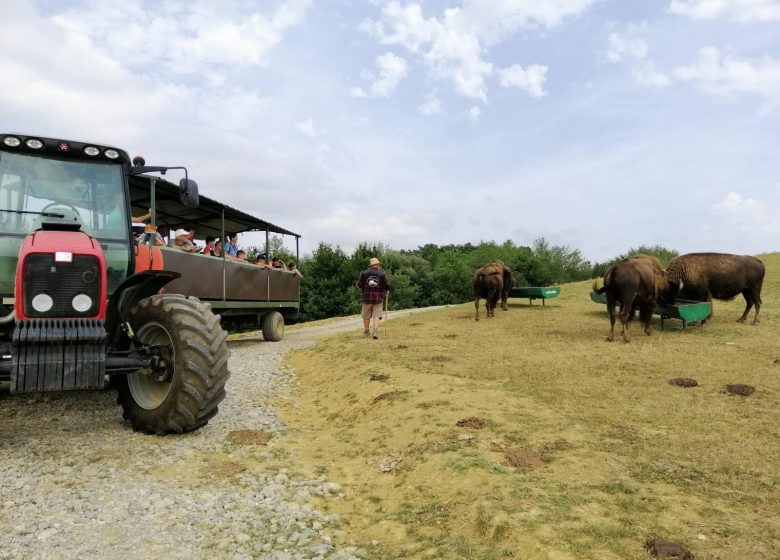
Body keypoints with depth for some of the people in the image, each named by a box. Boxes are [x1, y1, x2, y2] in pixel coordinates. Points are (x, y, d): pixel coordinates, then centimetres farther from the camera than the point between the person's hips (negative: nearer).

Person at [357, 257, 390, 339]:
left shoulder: (364, 273, -1)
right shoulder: (382, 274, -2)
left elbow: (359, 284, 1)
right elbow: (387, 285, 2)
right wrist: (387, 291, 23)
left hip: (367, 298, 1)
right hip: (378, 298, -1)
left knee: (366, 316, 11)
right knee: (376, 316, 1)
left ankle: (366, 333, 19)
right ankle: (375, 332, -9)